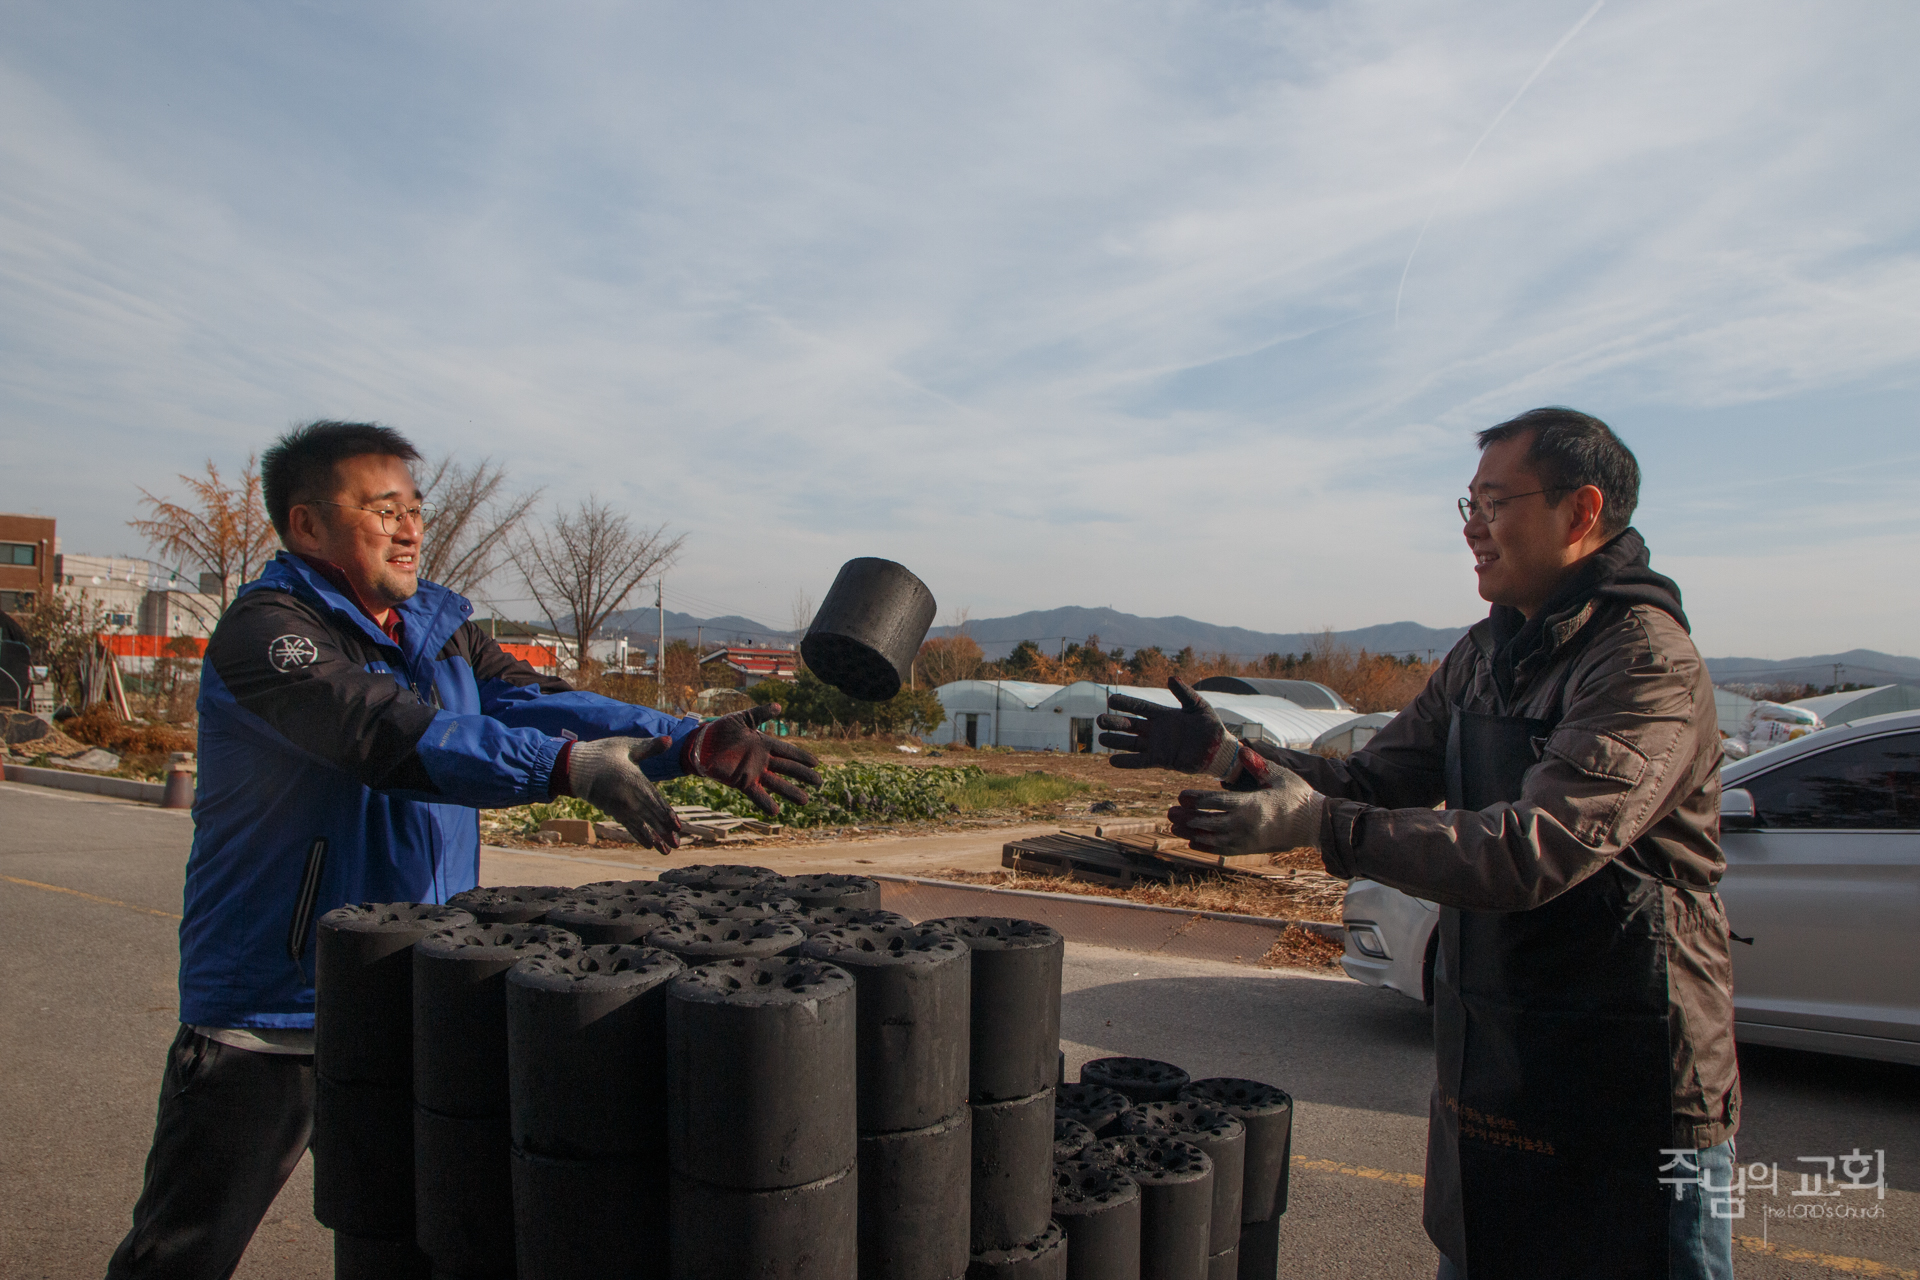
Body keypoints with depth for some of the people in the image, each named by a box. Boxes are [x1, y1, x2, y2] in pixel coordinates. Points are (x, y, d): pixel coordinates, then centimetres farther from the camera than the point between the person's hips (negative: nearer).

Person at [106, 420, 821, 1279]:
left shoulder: (441, 628, 8)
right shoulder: (266, 630, -16)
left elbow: (535, 703, -5)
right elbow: (391, 735, -32)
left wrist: (699, 743, -18)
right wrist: (570, 766, -43)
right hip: (272, 1008, -6)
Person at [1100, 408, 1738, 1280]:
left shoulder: (1649, 665, -20)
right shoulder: (1488, 654, 7)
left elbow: (1536, 848, -32)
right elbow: (1374, 781, 7)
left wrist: (1319, 825, -33)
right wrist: (1227, 757, -4)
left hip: (1628, 1088, -8)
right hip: (1489, 1068, 8)